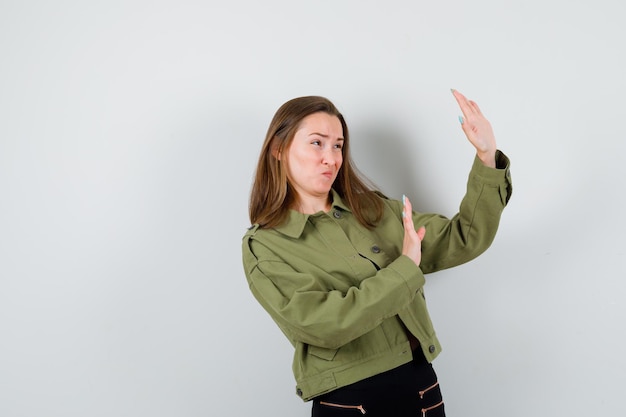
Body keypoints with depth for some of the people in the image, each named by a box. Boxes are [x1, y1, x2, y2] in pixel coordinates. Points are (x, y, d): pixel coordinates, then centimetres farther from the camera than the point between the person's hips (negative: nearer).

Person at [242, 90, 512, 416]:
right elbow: (320, 323, -20)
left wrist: (487, 157, -6)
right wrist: (404, 268, -15)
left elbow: (463, 241, 4)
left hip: (422, 386, 5)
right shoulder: (263, 246, -7)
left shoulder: (375, 210, 6)